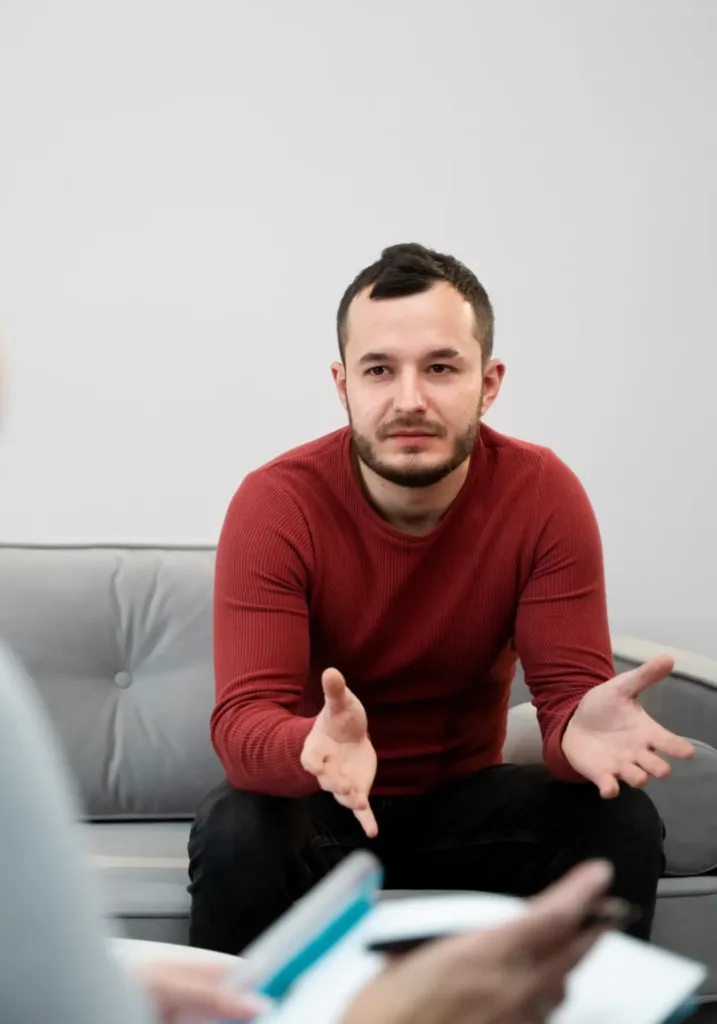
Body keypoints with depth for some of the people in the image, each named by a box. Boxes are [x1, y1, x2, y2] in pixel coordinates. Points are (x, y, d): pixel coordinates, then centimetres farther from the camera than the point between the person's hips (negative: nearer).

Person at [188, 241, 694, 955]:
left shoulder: (544, 495, -14)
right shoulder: (274, 504, -19)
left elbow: (570, 687, -16)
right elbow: (244, 718, -26)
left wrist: (581, 728, -43)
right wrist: (316, 748, -51)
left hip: (465, 800, 2)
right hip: (321, 802, -1)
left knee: (622, 824, -23)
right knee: (235, 836, -32)